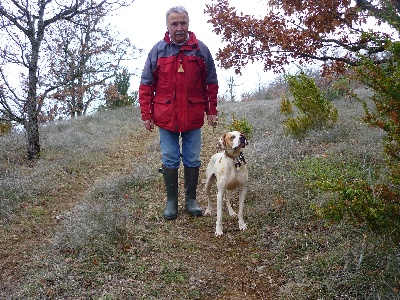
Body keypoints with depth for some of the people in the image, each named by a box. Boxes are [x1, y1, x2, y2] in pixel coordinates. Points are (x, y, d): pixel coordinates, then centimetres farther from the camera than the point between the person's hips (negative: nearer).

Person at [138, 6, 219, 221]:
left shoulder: (200, 49, 1)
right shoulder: (158, 50, 0)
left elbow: (211, 83, 6)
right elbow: (146, 85, 3)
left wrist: (211, 111, 3)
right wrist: (147, 114, -1)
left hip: (193, 117, 0)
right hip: (166, 117, 0)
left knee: (192, 160, 9)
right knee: (169, 161, 8)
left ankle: (191, 199, 24)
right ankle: (171, 201, 20)